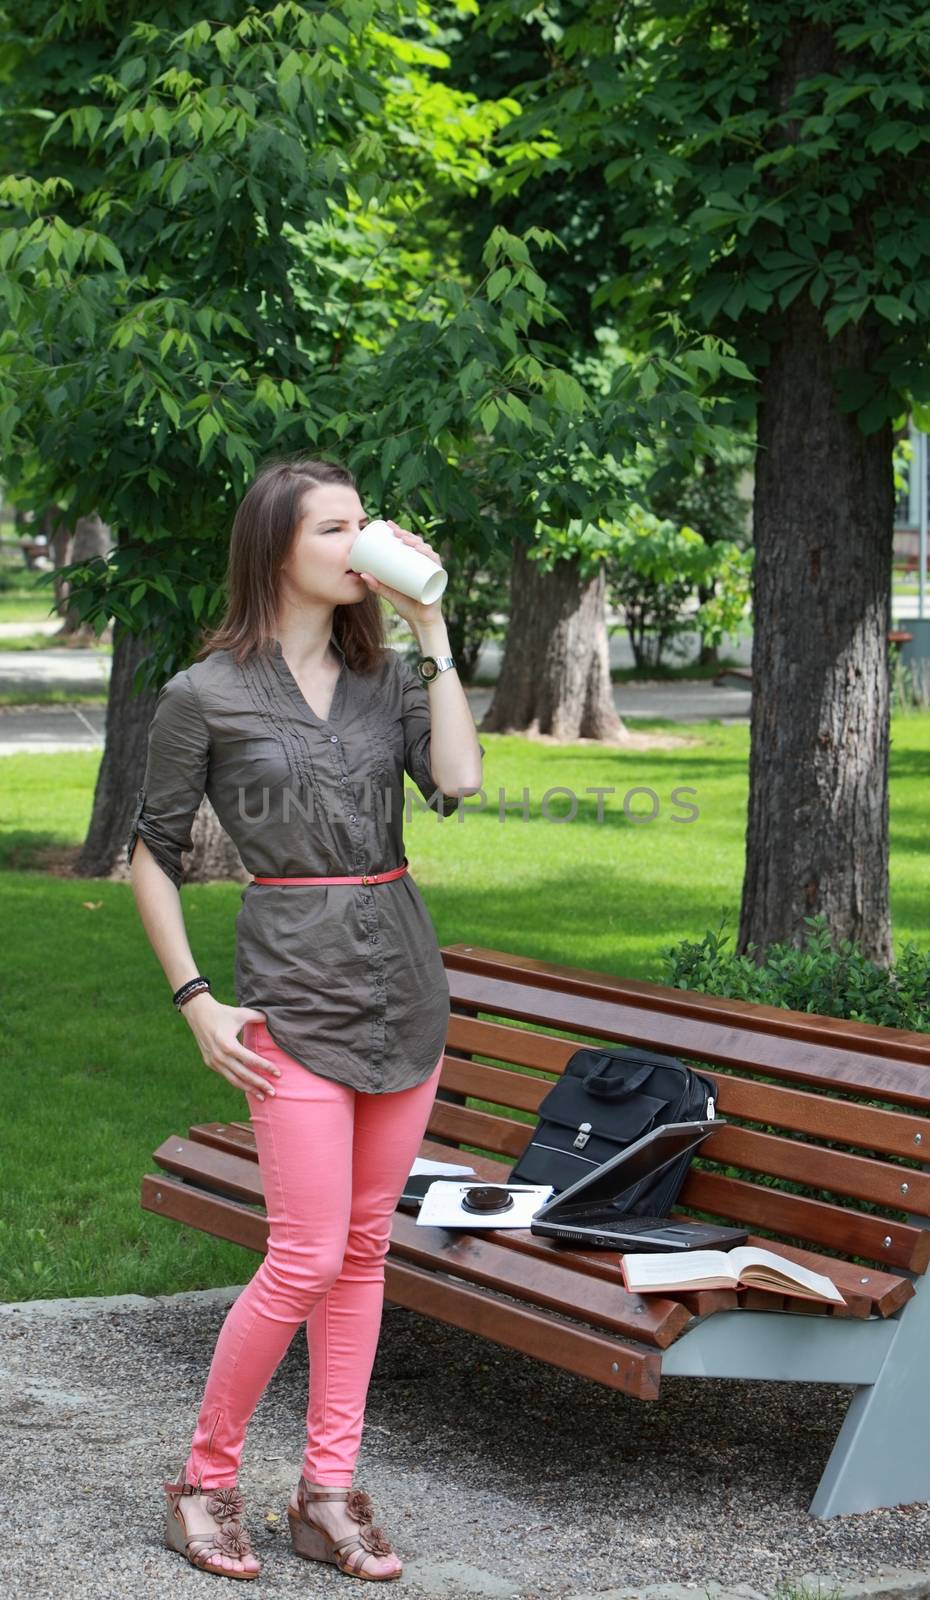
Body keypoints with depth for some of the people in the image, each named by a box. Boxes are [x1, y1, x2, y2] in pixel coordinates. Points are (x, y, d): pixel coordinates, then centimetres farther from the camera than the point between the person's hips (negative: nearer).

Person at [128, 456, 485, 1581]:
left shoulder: (388, 675, 9)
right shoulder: (205, 695, -3)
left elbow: (457, 781, -8)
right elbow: (152, 853, 2)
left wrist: (430, 629, -6)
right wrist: (195, 1001, -5)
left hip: (404, 980, 5)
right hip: (297, 991, -5)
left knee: (364, 1248, 8)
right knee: (308, 1258, -9)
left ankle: (329, 1492, 17)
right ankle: (205, 1480, 9)